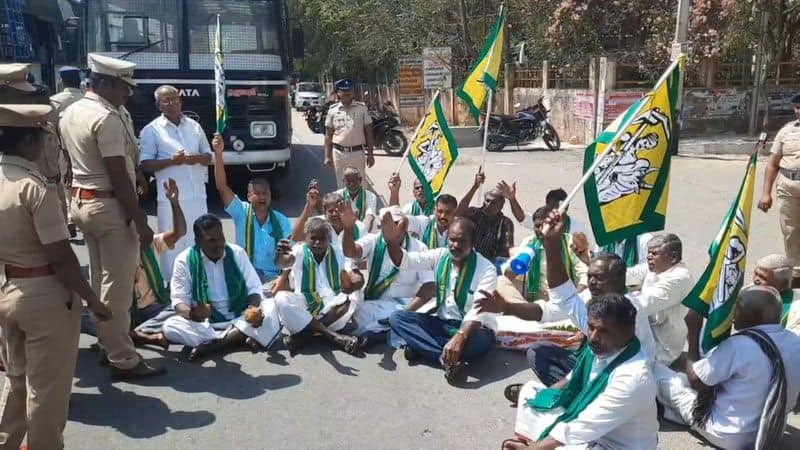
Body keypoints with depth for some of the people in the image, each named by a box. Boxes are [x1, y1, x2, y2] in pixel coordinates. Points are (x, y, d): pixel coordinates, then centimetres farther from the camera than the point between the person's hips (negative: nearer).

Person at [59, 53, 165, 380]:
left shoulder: (70, 113, 11)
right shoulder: (107, 118, -18)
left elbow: (81, 160, 15)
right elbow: (118, 176, -21)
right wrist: (140, 220, -18)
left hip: (81, 201, 10)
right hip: (110, 206, -10)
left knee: (100, 280, 17)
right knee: (117, 284, -3)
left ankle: (108, 345, 29)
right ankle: (123, 359, 6)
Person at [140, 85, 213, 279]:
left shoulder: (194, 126, 13)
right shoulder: (151, 130, 2)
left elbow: (208, 157, 17)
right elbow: (145, 164, -2)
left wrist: (197, 158, -6)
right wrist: (171, 161, -17)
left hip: (197, 194, 4)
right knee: (173, 243, -3)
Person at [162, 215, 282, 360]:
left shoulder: (237, 253, -1)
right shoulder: (184, 260, -5)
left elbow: (254, 288, -3)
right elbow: (179, 300, -7)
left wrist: (254, 308, -27)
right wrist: (190, 313, -32)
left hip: (240, 319, 1)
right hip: (204, 323, 0)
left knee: (272, 308, -26)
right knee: (170, 327, -29)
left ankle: (214, 344, -27)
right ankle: (241, 338, -26)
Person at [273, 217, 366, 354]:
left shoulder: (337, 252, 0)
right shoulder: (300, 251, -5)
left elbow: (358, 277, -14)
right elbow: (283, 262, -28)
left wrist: (354, 285, -39)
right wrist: (279, 254, -54)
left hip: (333, 307, 1)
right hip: (305, 308, -1)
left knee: (354, 296, -27)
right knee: (281, 298, -29)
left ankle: (303, 334, -27)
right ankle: (335, 336, -34)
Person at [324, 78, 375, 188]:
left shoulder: (362, 108, 2)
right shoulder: (333, 110, 4)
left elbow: (368, 132, 4)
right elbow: (328, 135, 7)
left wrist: (370, 154, 0)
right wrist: (327, 156, 2)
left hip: (357, 152, -1)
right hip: (338, 153, 2)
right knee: (342, 186, 10)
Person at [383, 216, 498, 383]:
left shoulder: (486, 269, -17)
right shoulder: (440, 256, -2)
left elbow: (479, 311, -29)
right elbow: (405, 261, -9)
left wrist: (460, 337, -47)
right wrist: (392, 243, -33)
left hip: (472, 327, -5)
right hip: (442, 323, 5)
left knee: (481, 342, -40)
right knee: (396, 317, -16)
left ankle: (422, 347, -22)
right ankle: (448, 358, -28)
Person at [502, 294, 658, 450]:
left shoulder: (633, 377, -31)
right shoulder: (597, 348, -8)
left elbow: (581, 429, -28)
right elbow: (571, 381, 14)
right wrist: (541, 396, 2)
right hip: (587, 426, 8)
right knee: (530, 389, 10)